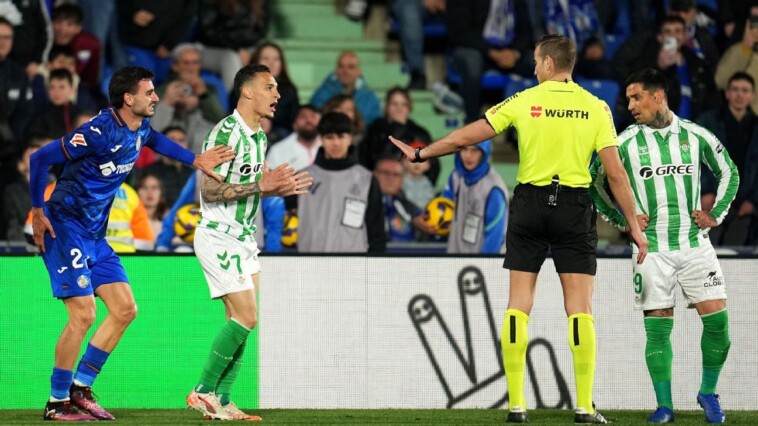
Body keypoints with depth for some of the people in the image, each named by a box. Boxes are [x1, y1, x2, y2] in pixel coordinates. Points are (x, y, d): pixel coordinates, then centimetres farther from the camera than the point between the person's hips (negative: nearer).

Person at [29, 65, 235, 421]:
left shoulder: (140, 129, 5)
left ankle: (80, 389, 12)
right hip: (65, 228, -9)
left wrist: (195, 160, 21)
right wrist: (38, 211, -14)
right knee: (83, 315, -14)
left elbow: (152, 139, 33)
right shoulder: (100, 132, -21)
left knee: (125, 309, 5)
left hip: (94, 235, 9)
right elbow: (40, 158, -17)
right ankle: (57, 403, -4)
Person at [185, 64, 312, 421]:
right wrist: (260, 185, -25)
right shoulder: (226, 133, -18)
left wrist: (279, 189, 5)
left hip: (243, 237, 9)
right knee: (245, 317, -14)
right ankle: (204, 393, -5)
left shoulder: (259, 136, 12)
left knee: (239, 322, 6)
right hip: (218, 236, -9)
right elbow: (209, 190, -22)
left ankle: (221, 403, 10)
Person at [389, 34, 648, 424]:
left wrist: (421, 154, 17)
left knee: (518, 305, 6)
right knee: (579, 307, 1)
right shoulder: (596, 108, -1)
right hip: (574, 207, 0)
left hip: (529, 204, 0)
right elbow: (615, 172, -5)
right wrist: (635, 227, 1)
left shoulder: (523, 101, -1)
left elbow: (466, 137, 2)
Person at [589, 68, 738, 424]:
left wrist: (716, 214, 7)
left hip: (695, 243, 1)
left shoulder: (696, 136, 2)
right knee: (658, 326, -4)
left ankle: (708, 393, 12)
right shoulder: (626, 142, -1)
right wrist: (623, 220, 0)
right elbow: (595, 182, 9)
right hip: (652, 246, -1)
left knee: (716, 318, -7)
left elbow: (729, 173, 16)